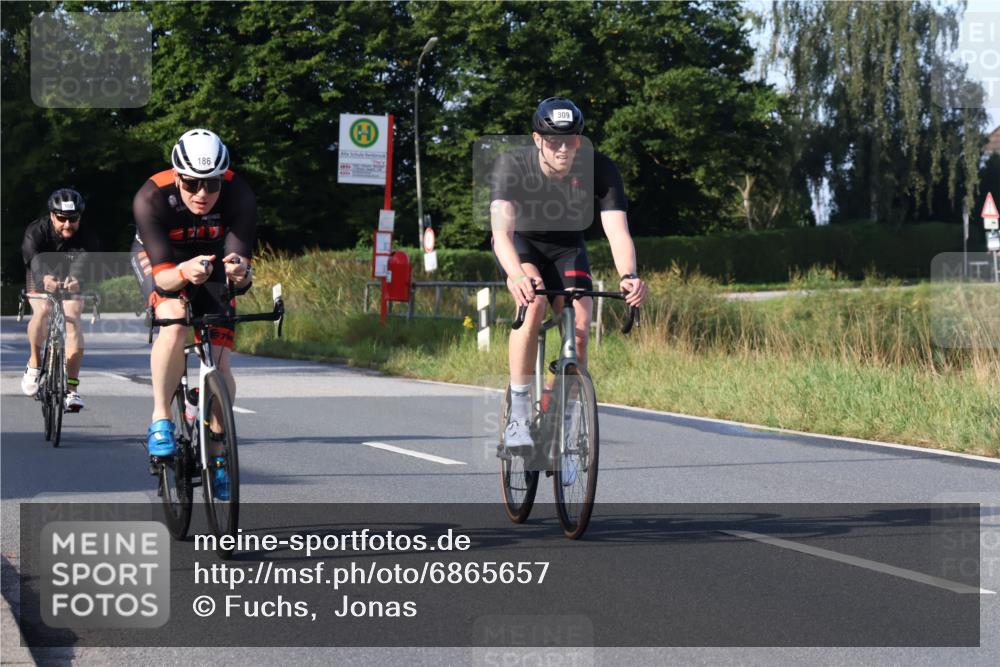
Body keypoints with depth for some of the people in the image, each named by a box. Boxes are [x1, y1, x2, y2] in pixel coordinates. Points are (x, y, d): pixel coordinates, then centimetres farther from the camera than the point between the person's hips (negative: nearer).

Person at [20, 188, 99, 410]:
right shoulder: (36, 231, -30)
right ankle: (34, 362, -5)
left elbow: (82, 262, -46)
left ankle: (71, 389, -21)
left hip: (70, 283, 1)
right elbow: (36, 259, -47)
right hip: (40, 281, -1)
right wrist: (44, 278, -70)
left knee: (72, 319, -23)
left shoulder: (86, 237, -28)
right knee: (42, 311, -31)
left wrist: (75, 281, -69)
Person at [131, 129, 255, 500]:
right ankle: (160, 421, -18)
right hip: (159, 259, -2)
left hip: (212, 259, 2)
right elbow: (162, 274, -39)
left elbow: (241, 269, -38)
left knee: (219, 362, -9)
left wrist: (239, 272, -61)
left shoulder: (239, 197, -33)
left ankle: (217, 452, 13)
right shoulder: (151, 198, -36)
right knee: (175, 322, -33)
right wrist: (184, 272, -62)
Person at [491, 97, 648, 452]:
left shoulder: (599, 168, -26)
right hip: (521, 242, -2)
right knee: (533, 301, -32)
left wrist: (629, 276, -55)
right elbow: (501, 229, -42)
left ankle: (568, 421, -2)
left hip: (567, 247, 2)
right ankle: (518, 415, -25)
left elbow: (617, 230, -34)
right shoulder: (512, 164, -31)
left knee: (579, 327, -19)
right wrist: (516, 275, -63)